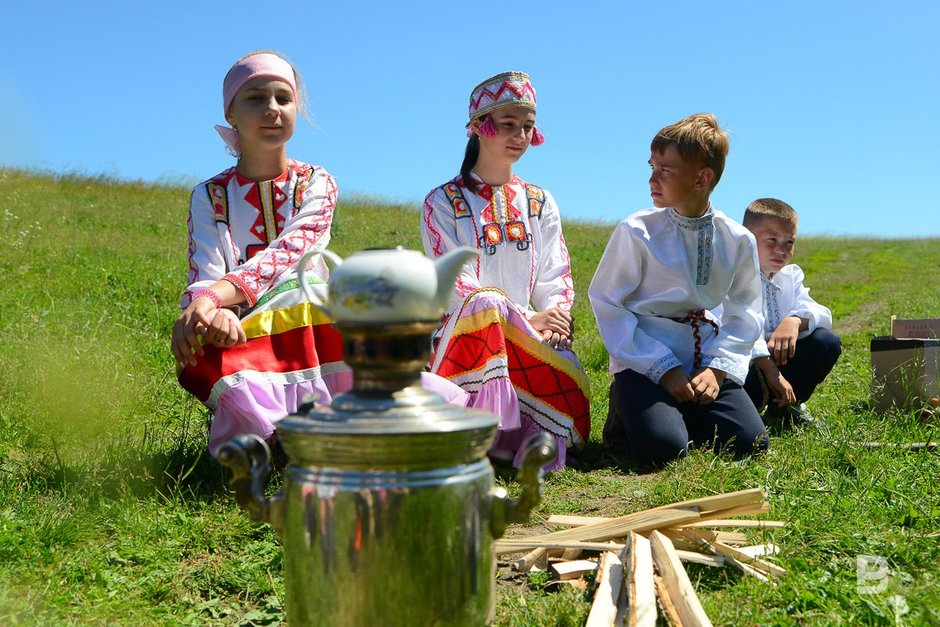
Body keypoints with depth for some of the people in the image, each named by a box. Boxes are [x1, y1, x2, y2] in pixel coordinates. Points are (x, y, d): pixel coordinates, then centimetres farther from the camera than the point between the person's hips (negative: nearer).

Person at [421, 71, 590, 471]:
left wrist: (557, 313, -16)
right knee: (486, 302, -39)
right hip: (463, 333, -3)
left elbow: (557, 277, 9)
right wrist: (527, 318, -21)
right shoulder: (443, 202, 2)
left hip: (528, 340, 3)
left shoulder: (539, 203, 16)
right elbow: (452, 280, -10)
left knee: (570, 382, -31)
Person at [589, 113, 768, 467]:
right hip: (644, 364, -3)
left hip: (707, 364, 3)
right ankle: (627, 411, 9)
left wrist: (717, 367, -11)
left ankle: (684, 413, 13)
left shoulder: (739, 241, 2)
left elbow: (744, 314, 7)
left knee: (750, 444, -15)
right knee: (663, 448, -25)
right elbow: (606, 302, -8)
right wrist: (664, 368, -14)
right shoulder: (636, 232, -8)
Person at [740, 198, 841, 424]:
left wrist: (795, 320, -31)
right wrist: (771, 370, -39)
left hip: (776, 360, 7)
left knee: (827, 341, -10)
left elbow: (823, 315, -6)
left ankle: (784, 407, 7)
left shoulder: (790, 276, 9)